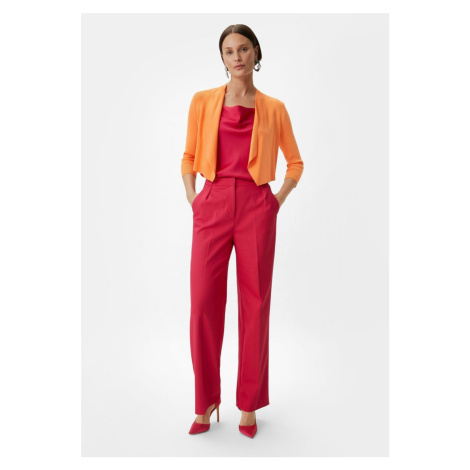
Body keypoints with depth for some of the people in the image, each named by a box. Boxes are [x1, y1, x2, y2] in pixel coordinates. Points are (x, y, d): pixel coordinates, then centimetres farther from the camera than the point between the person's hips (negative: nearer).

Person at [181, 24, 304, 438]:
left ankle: (249, 405, 19)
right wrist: (193, 199, 3)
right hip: (213, 205, 0)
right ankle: (205, 403, 16)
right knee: (204, 303, -3)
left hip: (256, 206, 0)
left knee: (255, 304, 3)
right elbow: (189, 158, 14)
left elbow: (296, 162, 17)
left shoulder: (274, 108, 9)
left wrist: (278, 200, 6)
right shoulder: (203, 101, 10)